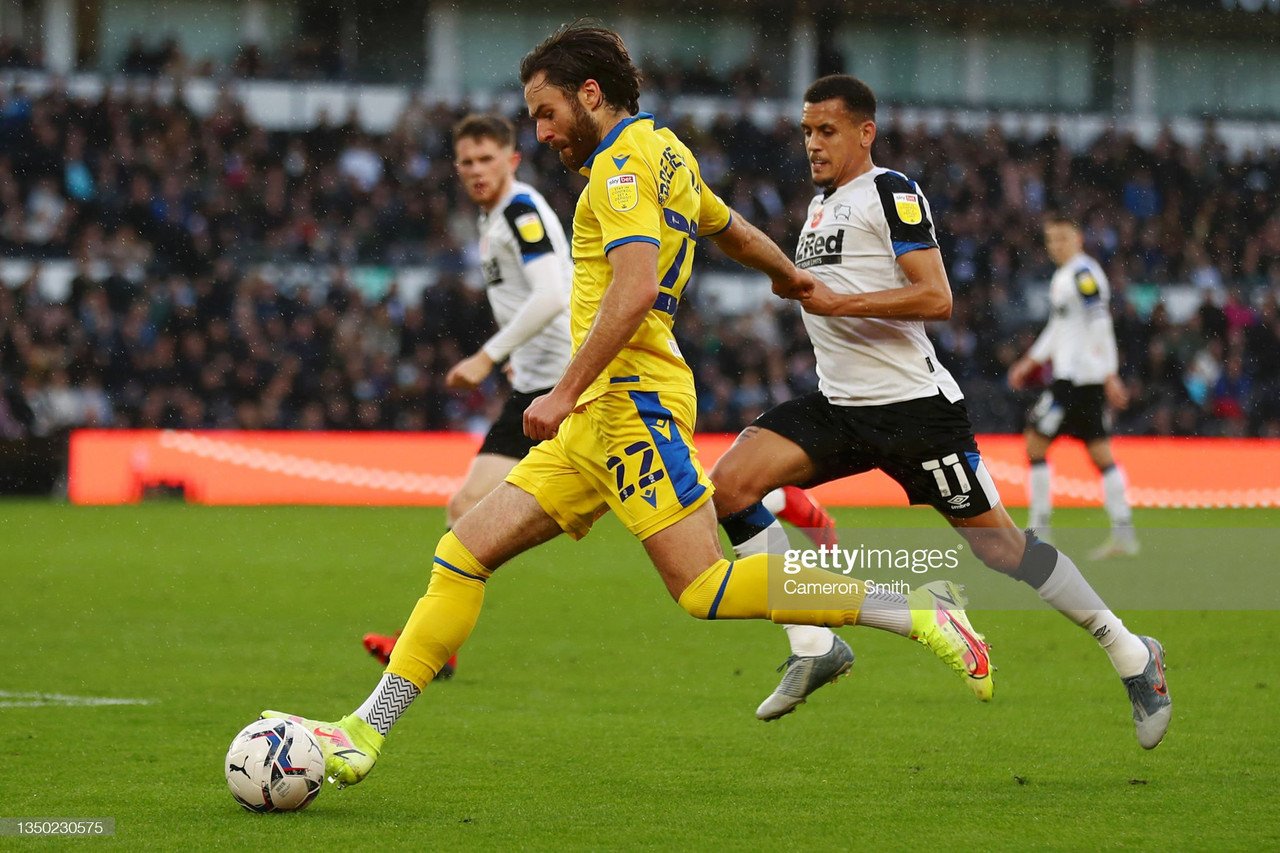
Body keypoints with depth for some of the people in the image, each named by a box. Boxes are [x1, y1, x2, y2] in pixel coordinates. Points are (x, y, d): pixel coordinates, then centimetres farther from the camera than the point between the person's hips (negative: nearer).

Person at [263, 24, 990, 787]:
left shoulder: (625, 160, -9)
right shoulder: (667, 153, 19)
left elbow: (634, 287, -23)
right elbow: (733, 230, 37)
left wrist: (566, 392, -24)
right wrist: (789, 277, 57)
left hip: (631, 400, -10)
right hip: (599, 419, 10)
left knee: (707, 590, -16)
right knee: (466, 551, 3)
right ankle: (366, 734, 1)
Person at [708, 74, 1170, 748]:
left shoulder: (890, 192, -9)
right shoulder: (821, 205, 18)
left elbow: (936, 299, -20)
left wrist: (834, 302, -23)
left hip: (913, 405, -8)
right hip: (840, 406, 8)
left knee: (997, 543, -5)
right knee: (728, 485, -12)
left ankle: (1131, 654, 11)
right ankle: (813, 648, -9)